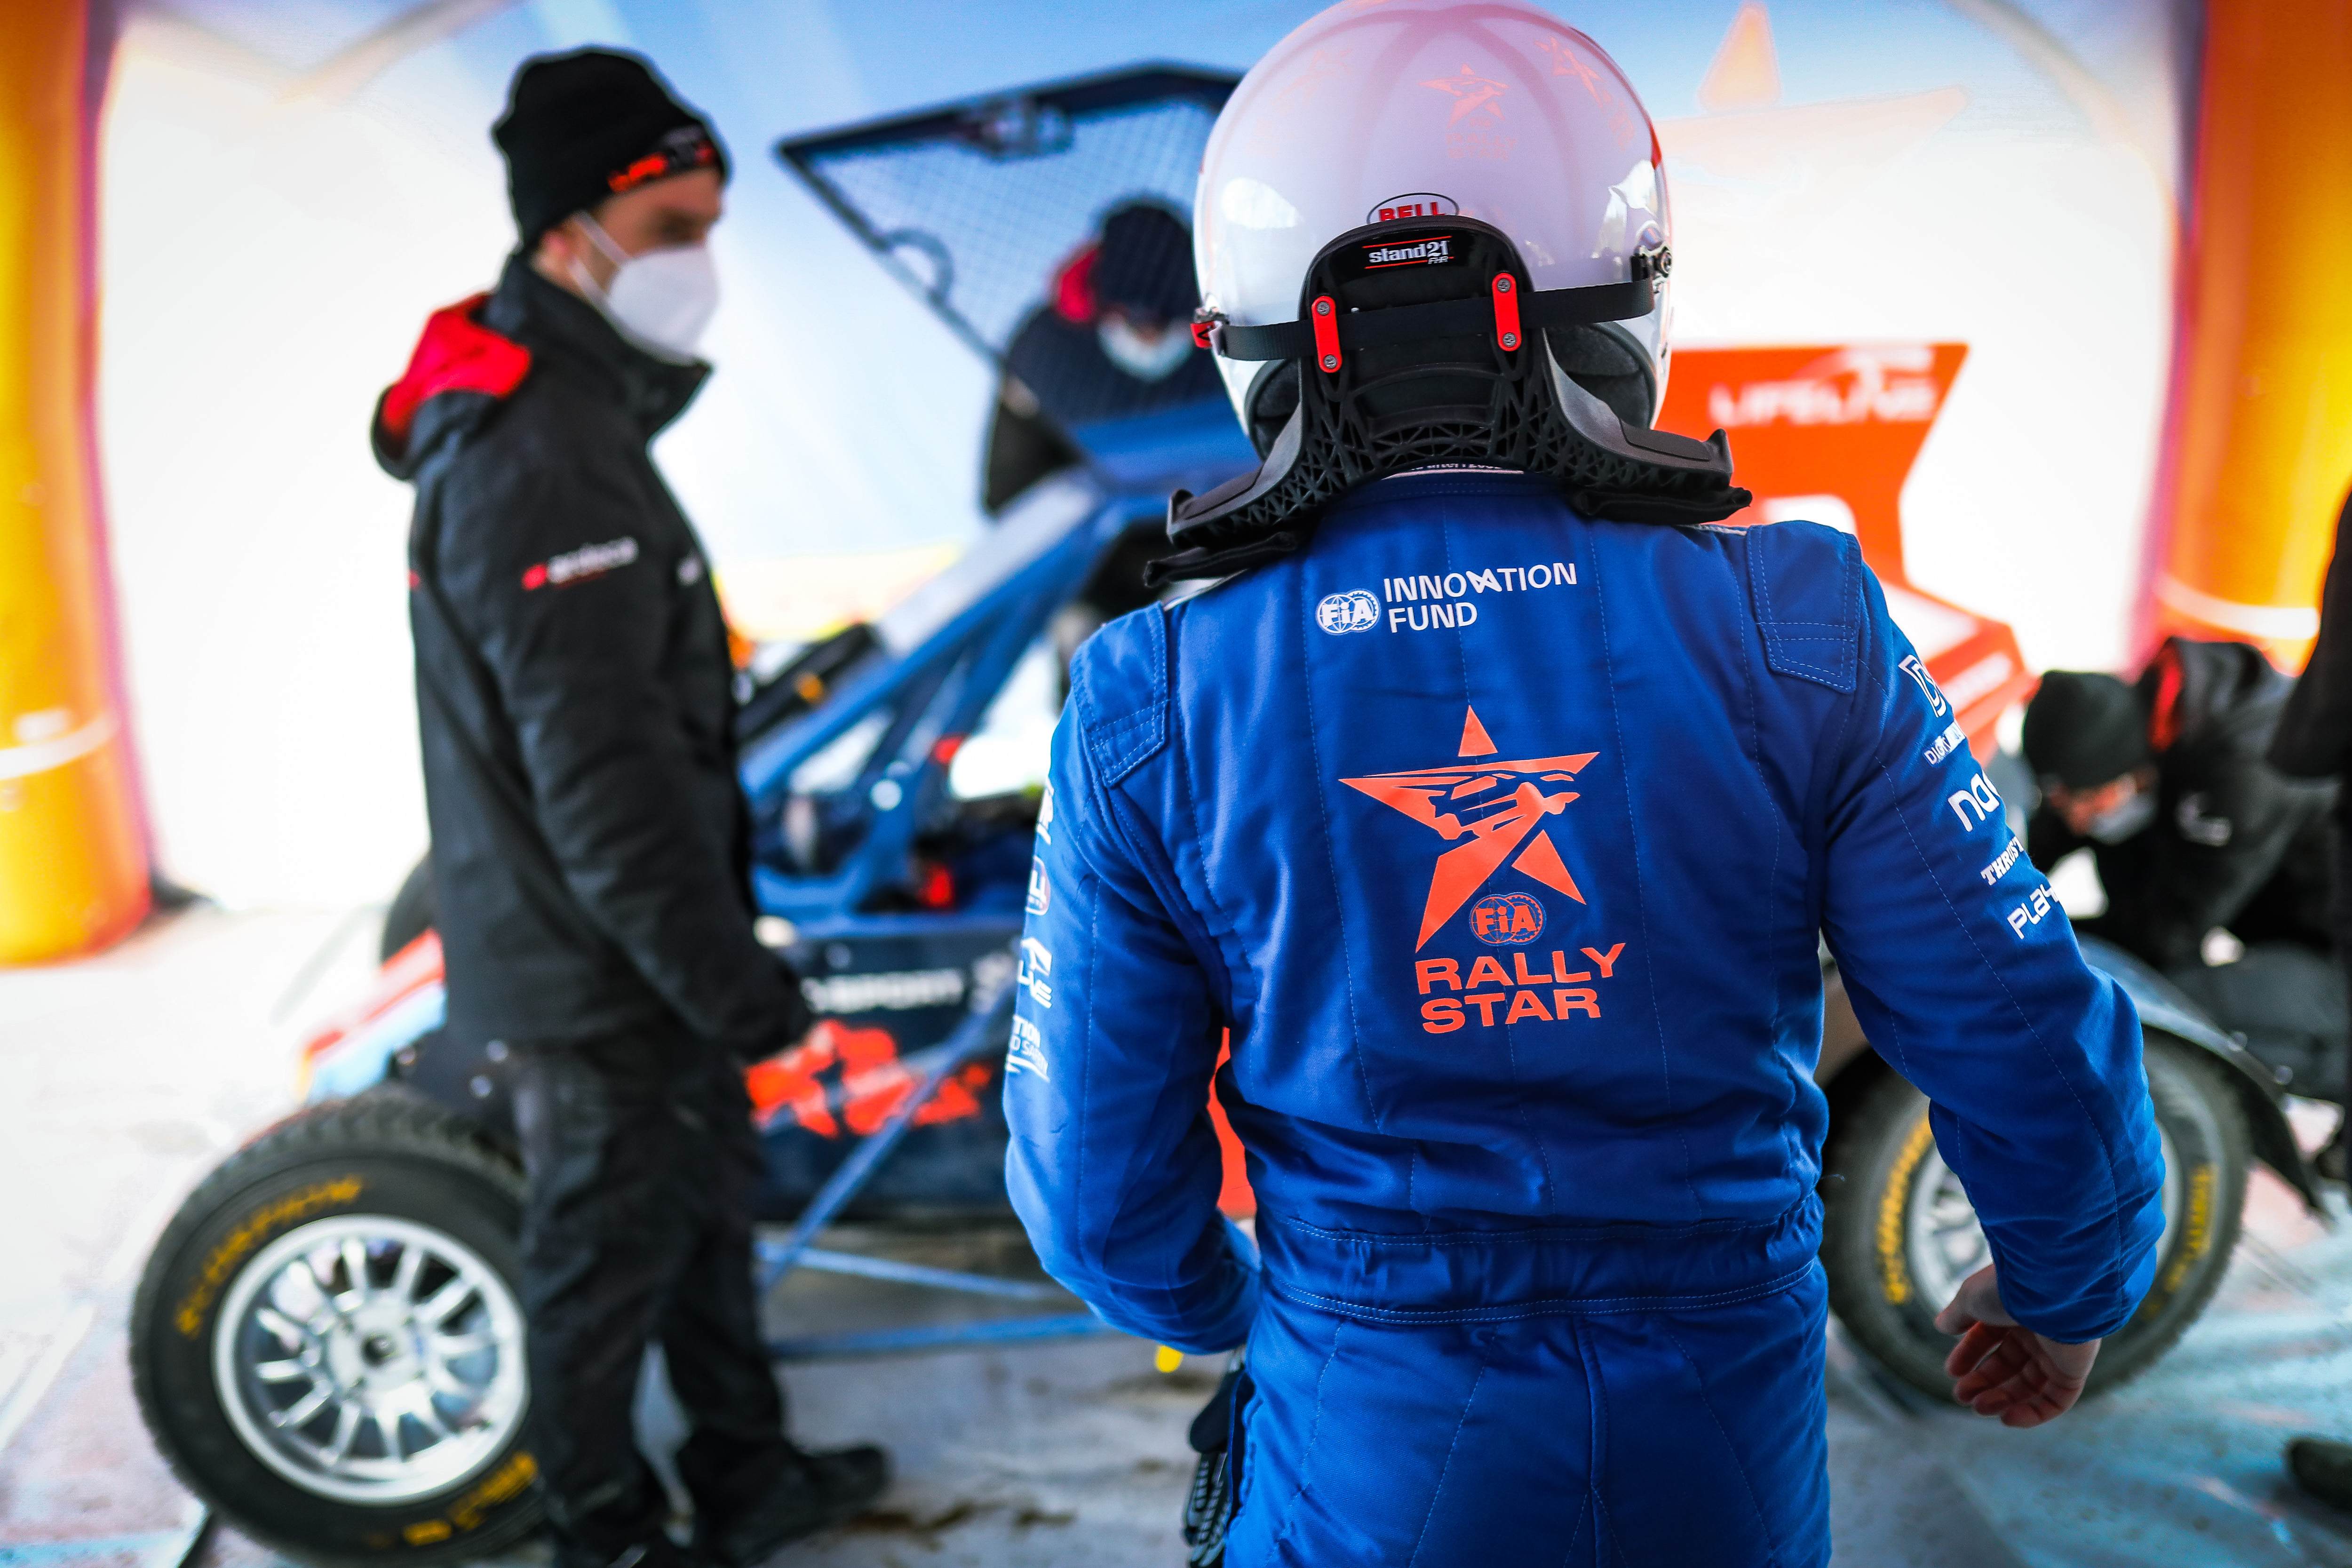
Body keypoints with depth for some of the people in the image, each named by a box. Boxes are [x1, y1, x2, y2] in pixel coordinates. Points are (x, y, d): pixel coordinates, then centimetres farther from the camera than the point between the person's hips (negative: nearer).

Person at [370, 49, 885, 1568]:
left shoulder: (573, 415, 11)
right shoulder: (534, 459, -24)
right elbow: (597, 763, -28)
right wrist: (722, 969, -23)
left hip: (635, 944, 10)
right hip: (594, 970, -10)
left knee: (708, 1200, 22)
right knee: (608, 1250, 8)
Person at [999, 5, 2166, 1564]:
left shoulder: (1150, 712, -14)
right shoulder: (1795, 634, -15)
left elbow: (1099, 1179, -7)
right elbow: (2033, 1057, -9)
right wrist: (2069, 1287, 13)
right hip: (1725, 1441, 1)